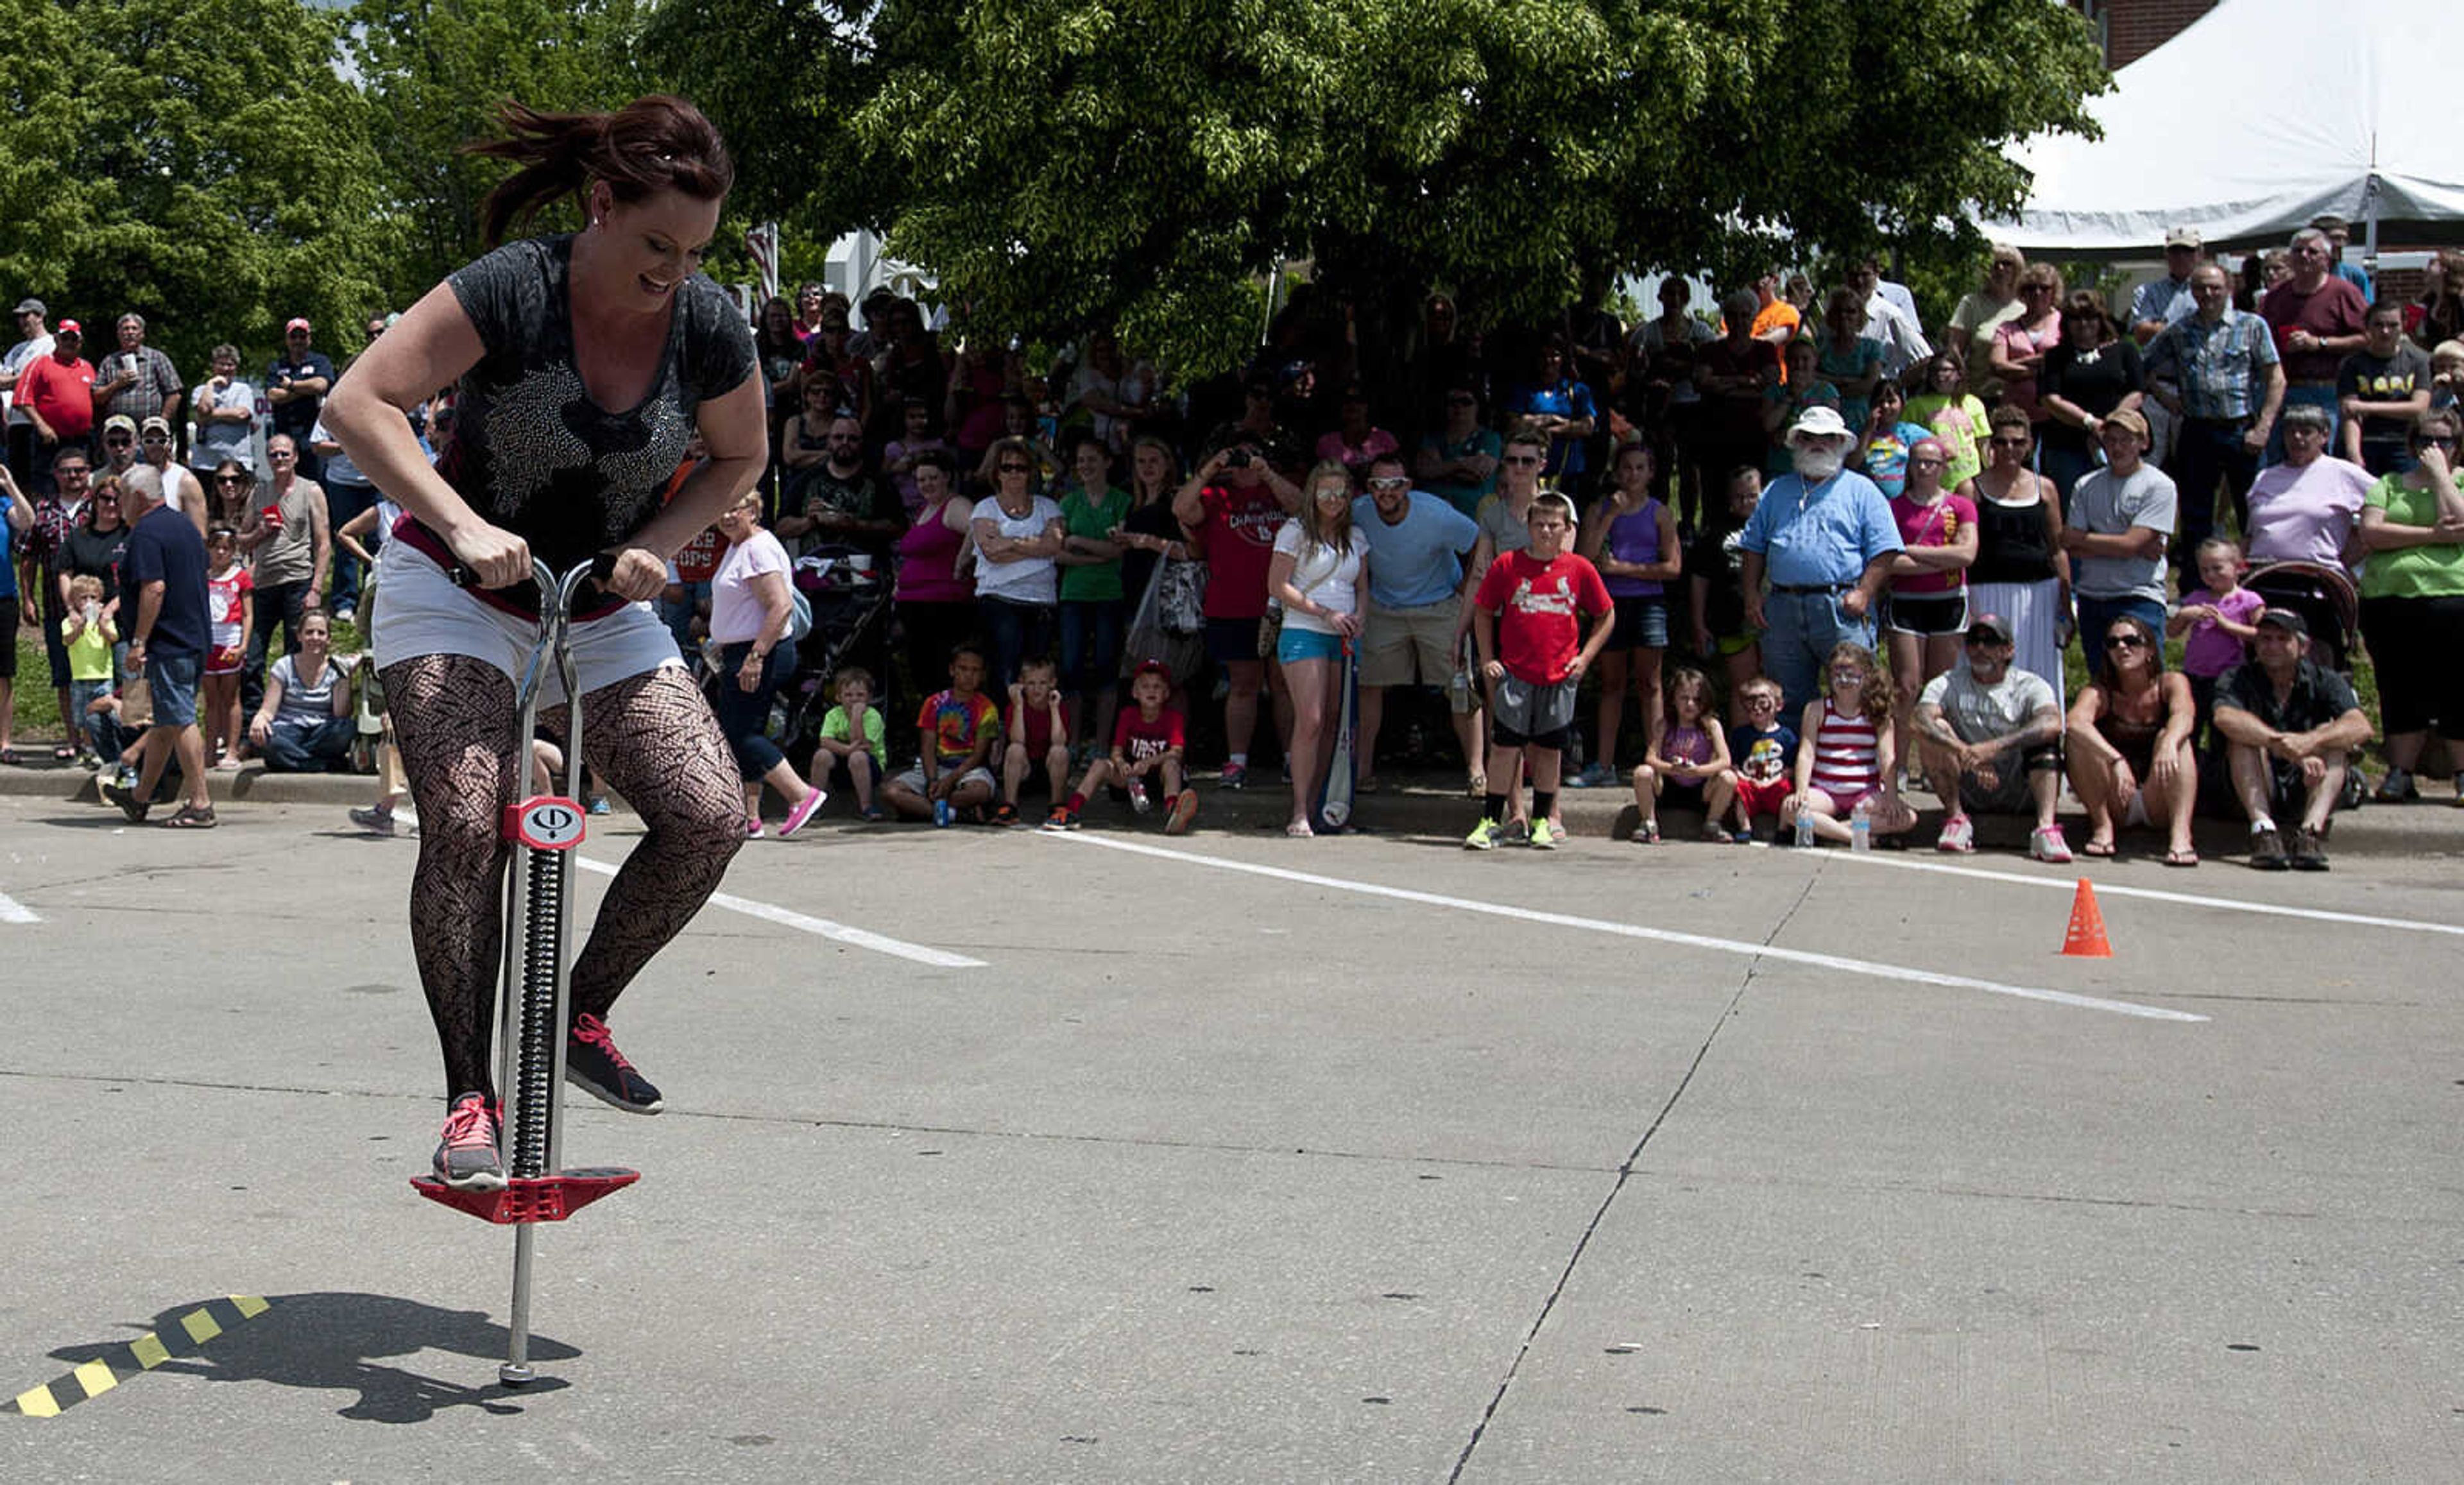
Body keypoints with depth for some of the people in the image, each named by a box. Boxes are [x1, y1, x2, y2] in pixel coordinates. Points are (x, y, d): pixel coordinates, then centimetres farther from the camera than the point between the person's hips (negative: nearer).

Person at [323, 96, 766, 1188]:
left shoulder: (710, 327, -11)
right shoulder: (510, 290, -22)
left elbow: (740, 458, 7)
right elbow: (358, 405, -23)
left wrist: (660, 544, -10)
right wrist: (462, 526, -34)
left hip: (602, 610, 4)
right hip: (457, 594, -4)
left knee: (710, 817, -13)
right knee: (466, 821, -23)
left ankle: (583, 1015, 9)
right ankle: (469, 1099, -11)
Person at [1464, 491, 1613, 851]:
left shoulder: (1580, 570, 2)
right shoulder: (1507, 565, 0)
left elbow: (1607, 616, 12)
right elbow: (1483, 611, 10)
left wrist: (1584, 657, 3)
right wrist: (1487, 659, 2)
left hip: (1560, 675, 1)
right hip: (1515, 673, -1)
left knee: (1549, 748, 8)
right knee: (1505, 745, -4)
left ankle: (1542, 822, 19)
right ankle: (1490, 822, 2)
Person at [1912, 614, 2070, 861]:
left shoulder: (2030, 686, -2)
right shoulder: (1948, 685, 2)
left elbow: (2052, 724, -25)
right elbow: (1922, 721, -20)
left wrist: (1995, 747, -38)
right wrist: (1966, 753, -37)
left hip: (2020, 794, -1)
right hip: (1968, 795, 1)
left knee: (2044, 738, -23)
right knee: (1935, 731, -17)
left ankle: (2046, 826, -37)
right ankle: (1957, 819, -15)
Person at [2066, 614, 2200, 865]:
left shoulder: (2170, 683, -1)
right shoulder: (2099, 692, -3)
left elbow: (2185, 714, -25)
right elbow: (2076, 721, -27)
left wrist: (2169, 743, -48)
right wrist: (2115, 760, -44)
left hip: (2159, 804, 0)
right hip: (2113, 805, 0)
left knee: (2173, 738, -25)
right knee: (2076, 740, -19)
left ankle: (2180, 833, -39)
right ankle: (2102, 825, -17)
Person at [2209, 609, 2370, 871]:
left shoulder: (2324, 681, 3)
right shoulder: (2239, 679, -1)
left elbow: (2361, 728, -17)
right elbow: (2225, 718, -26)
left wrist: (2310, 741, -37)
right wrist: (2288, 747, -39)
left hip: (2306, 790, 1)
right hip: (2256, 791, -1)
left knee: (2330, 734, -20)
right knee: (2243, 736, -23)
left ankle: (2311, 830, -37)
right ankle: (2263, 828, -40)